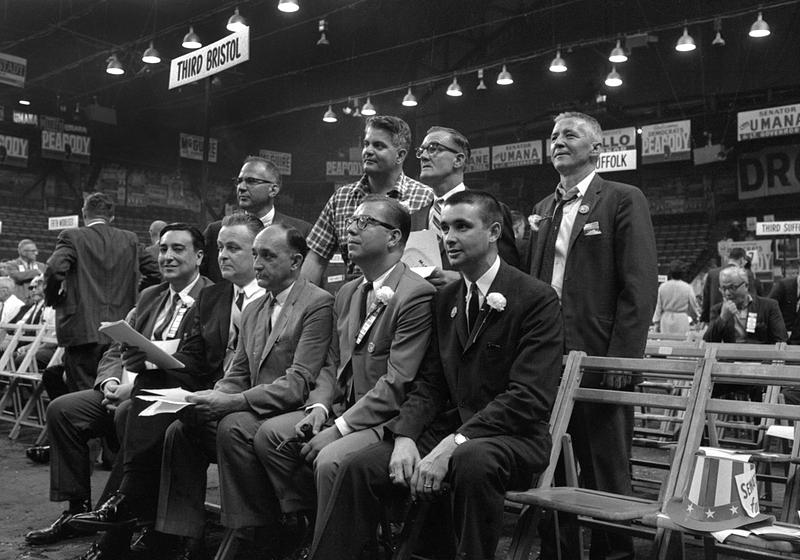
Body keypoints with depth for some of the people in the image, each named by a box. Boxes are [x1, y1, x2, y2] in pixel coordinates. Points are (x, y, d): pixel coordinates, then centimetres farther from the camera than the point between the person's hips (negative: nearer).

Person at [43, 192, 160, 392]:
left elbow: (54, 269, -18)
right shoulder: (130, 239, 8)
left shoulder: (72, 237, -4)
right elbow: (155, 272, 6)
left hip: (83, 331, -4)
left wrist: (52, 298, -1)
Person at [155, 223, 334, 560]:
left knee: (233, 427, -31)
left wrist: (232, 402, -23)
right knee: (180, 428, -11)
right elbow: (237, 375, 18)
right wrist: (212, 398, -4)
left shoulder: (319, 304, -9)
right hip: (254, 415, 8)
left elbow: (299, 384, -18)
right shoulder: (253, 311, 19)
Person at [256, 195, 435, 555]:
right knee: (269, 434, -3)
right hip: (344, 409, 9)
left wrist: (339, 428, -20)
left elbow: (398, 384, -20)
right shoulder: (347, 293, 14)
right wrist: (319, 407, -2)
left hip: (390, 419, -8)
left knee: (330, 459, -30)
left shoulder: (417, 295, -15)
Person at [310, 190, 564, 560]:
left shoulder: (537, 299, -8)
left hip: (513, 436, -5)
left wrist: (454, 445, -24)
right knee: (357, 468, -16)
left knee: (472, 461, -38)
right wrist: (405, 437, -10)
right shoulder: (444, 299, 13)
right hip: (448, 428, 5)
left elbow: (530, 397, -17)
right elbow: (428, 383, 11)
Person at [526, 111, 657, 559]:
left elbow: (640, 286, -9)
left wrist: (622, 358, -16)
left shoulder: (624, 200, -1)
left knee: (606, 472, 3)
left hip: (598, 359, -6)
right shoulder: (544, 208, 18)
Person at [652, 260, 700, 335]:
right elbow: (693, 306, 6)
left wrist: (657, 323, 14)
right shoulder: (687, 288, -6)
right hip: (681, 320, -2)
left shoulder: (662, 287, -1)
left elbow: (659, 306, 6)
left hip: (666, 320, 2)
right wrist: (697, 317, 26)